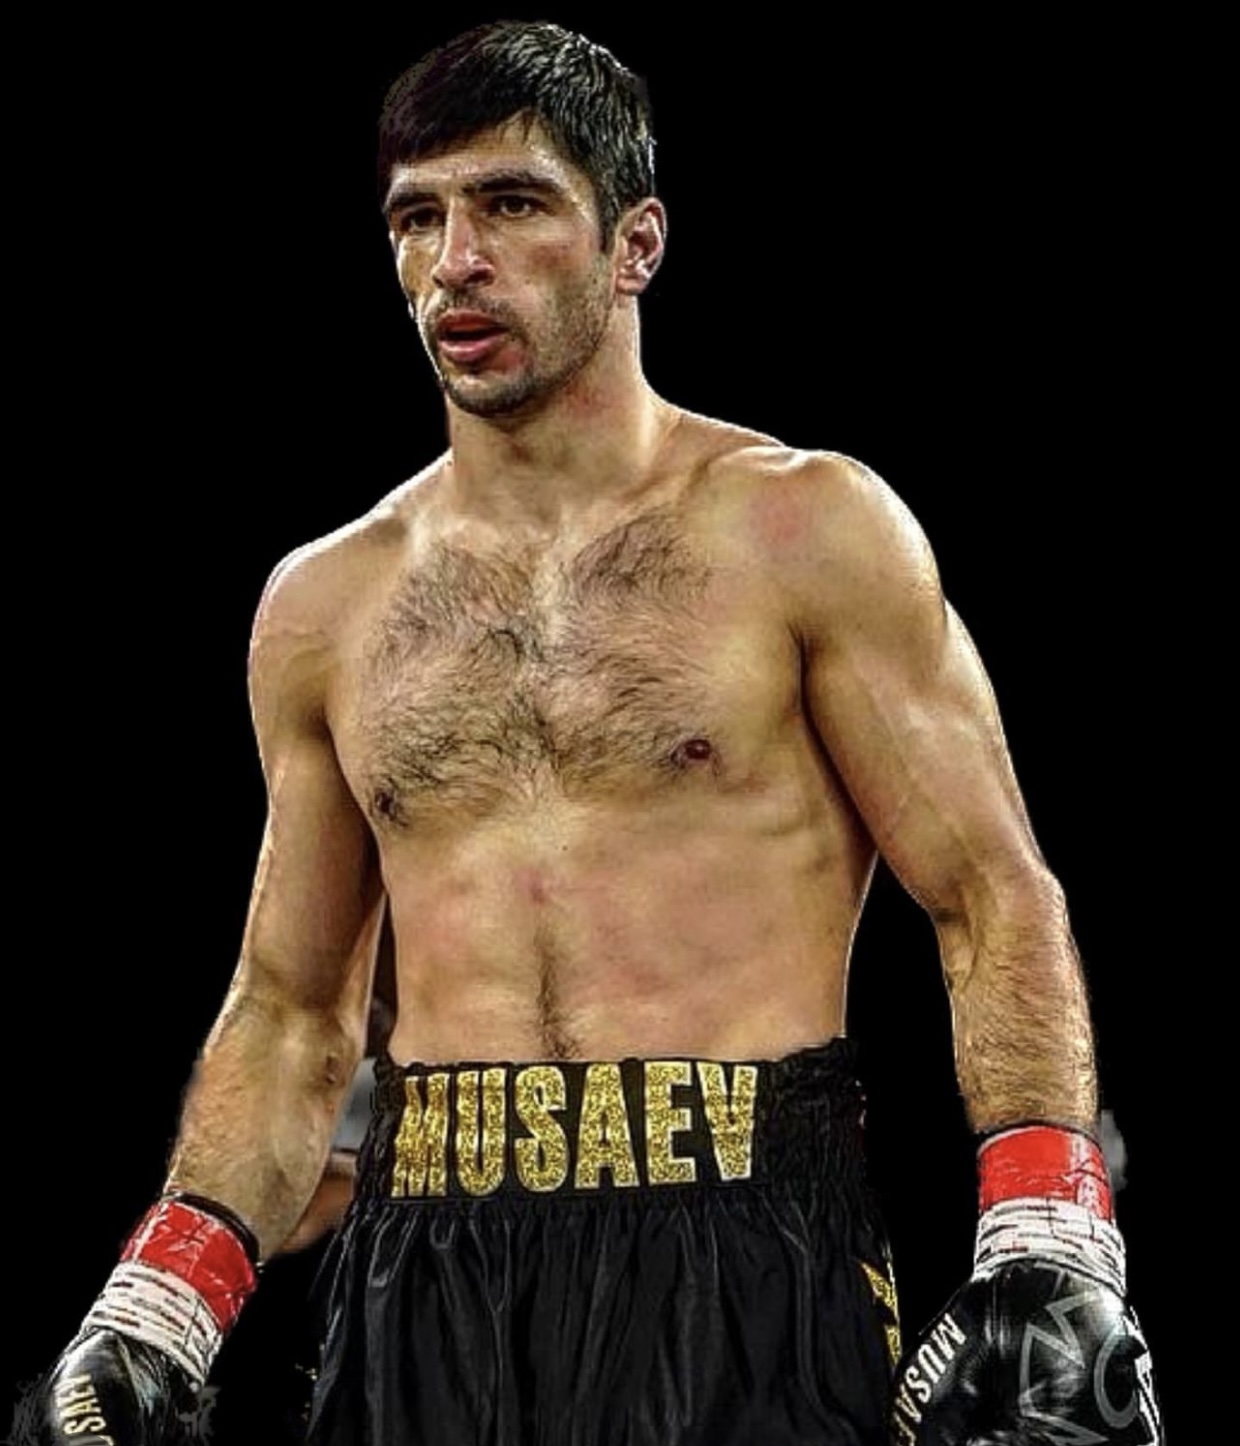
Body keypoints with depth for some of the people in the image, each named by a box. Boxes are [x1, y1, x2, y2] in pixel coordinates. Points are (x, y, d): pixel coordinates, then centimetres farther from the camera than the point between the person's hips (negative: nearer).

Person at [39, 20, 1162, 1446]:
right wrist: (155, 1311, 5)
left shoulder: (806, 532, 0)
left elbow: (996, 906, -2)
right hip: (426, 1275, 3)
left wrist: (1048, 1259, -15)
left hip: (750, 1274, -3)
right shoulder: (324, 605, 11)